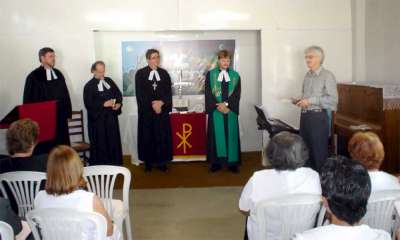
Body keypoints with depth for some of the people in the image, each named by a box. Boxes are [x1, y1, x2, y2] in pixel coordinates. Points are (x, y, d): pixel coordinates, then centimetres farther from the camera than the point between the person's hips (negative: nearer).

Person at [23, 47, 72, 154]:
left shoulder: (58, 74, 10)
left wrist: (67, 113, 9)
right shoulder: (34, 76, -6)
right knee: (45, 147, -2)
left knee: (62, 145, 9)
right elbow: (29, 99, -6)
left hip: (60, 116, 5)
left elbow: (65, 94, 14)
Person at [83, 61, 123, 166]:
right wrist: (104, 104, -20)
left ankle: (114, 164, 20)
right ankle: (100, 166, 13)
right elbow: (88, 103, -14)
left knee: (114, 141, 8)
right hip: (97, 119, -5)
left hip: (111, 117, 5)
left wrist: (119, 103, -8)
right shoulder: (89, 86, -6)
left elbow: (118, 94, 12)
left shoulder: (109, 81, 9)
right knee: (100, 143, 2)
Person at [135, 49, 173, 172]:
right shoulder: (140, 74, 1)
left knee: (162, 136, 2)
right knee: (147, 136, 2)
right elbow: (140, 93, -5)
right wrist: (152, 104, -15)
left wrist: (161, 102, -14)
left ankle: (161, 161, 11)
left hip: (162, 110, 2)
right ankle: (148, 161, 12)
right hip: (146, 111, -2)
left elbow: (168, 92, 3)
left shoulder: (164, 73, 9)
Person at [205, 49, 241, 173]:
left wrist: (226, 104, -15)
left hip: (230, 110, 1)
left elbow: (237, 93, -1)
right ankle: (216, 162, 8)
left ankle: (232, 162, 9)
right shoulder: (210, 74, 4)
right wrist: (218, 105, -15)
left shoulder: (235, 76, 8)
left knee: (231, 135, 3)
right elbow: (208, 93, -3)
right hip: (215, 110, -1)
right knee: (216, 135, 1)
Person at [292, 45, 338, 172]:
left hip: (318, 117, -7)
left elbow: (333, 99, -15)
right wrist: (299, 100, 4)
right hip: (305, 116, 7)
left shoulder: (327, 76, -7)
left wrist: (310, 101, -18)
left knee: (319, 152, 0)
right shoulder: (308, 75, 15)